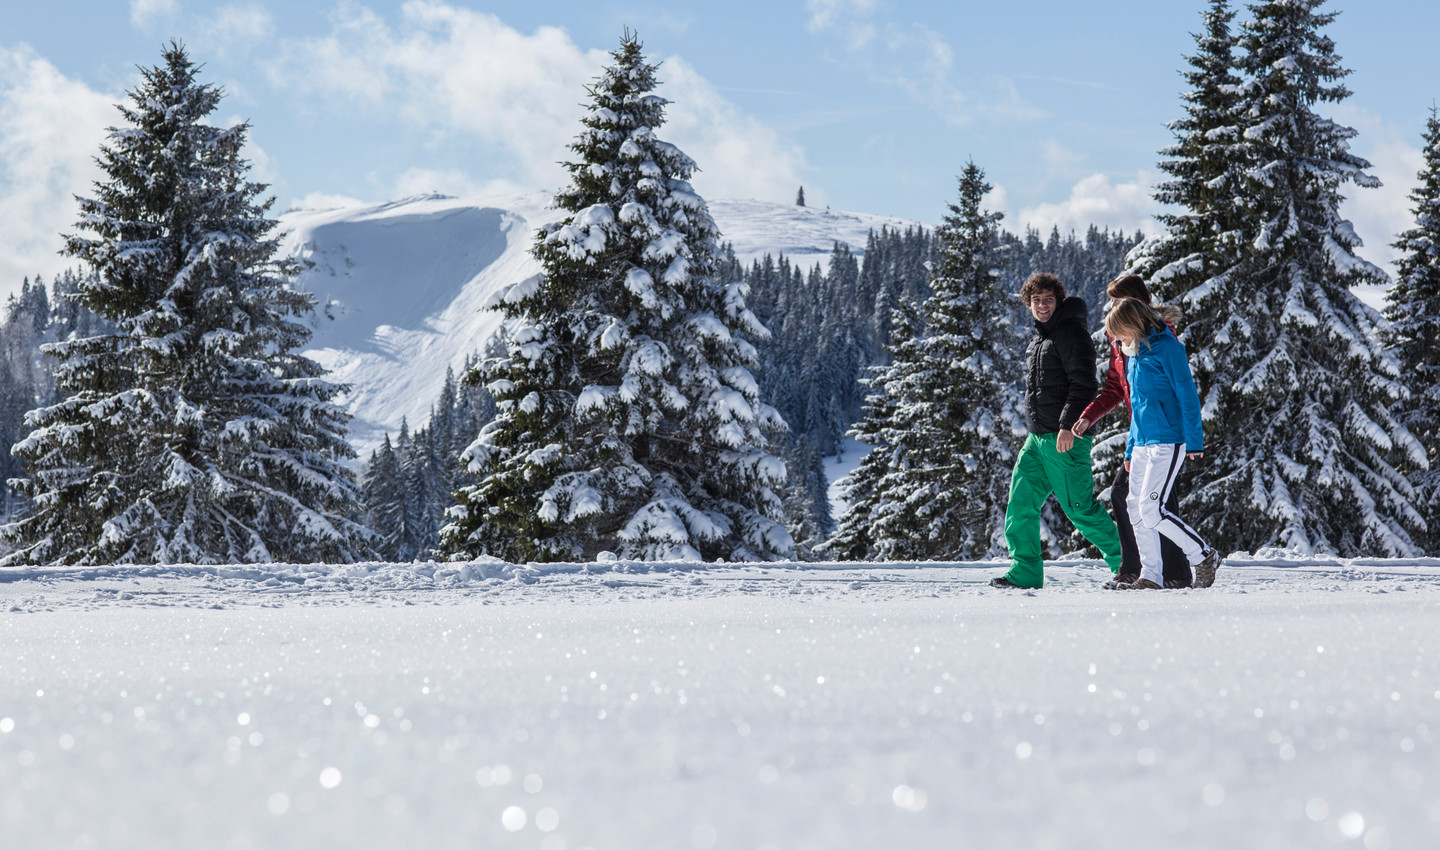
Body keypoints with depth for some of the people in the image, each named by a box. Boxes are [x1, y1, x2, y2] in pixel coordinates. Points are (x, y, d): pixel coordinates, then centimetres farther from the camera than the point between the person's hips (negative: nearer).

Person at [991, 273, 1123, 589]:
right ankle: (1026, 572, 4)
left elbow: (1083, 384, -17)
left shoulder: (1071, 332, -9)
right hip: (1037, 438, 9)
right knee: (1021, 503, 1)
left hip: (1066, 438, -9)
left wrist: (1068, 426, -24)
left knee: (1079, 506, -6)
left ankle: (1126, 564, 6)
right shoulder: (1039, 338, 19)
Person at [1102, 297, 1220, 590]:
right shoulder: (1135, 355, 17)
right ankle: (1151, 576, 9)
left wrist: (1194, 441, -15)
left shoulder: (1166, 347, -9)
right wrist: (1130, 449, 22)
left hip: (1168, 440, -9)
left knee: (1151, 509, -15)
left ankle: (1204, 555, -2)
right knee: (1137, 511, 4)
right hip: (1143, 443, 9)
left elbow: (1187, 395, -11)